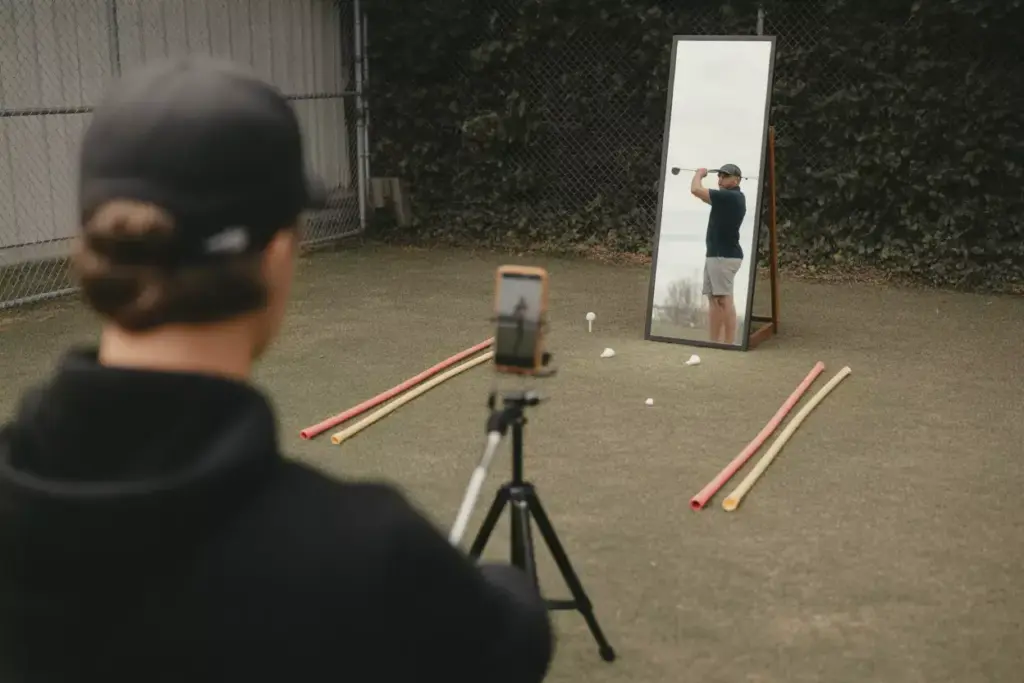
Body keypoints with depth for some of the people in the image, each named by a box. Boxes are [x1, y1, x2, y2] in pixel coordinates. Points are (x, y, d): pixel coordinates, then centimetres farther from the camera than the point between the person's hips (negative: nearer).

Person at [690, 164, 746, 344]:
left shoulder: (731, 196, -15)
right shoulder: (730, 198, 16)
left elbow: (696, 190, -19)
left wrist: (699, 174, 1)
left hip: (725, 256, -11)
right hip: (715, 255, 11)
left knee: (725, 299, -12)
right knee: (713, 299, 10)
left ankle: (729, 343, -14)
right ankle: (713, 342, 13)